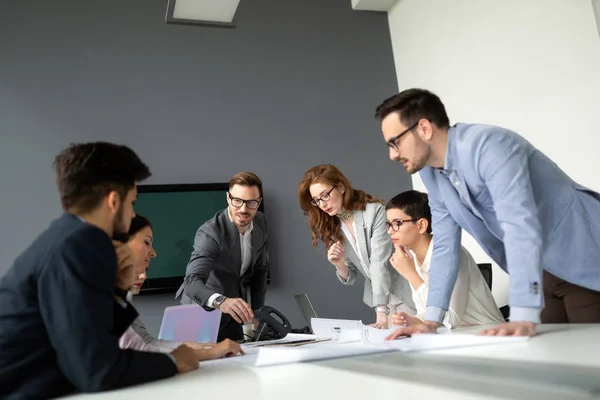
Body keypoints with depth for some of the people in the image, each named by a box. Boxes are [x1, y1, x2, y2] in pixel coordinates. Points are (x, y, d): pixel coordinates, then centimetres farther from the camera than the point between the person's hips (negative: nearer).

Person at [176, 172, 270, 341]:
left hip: (233, 312, 6)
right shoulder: (209, 233, -28)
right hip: (203, 310, -5)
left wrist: (257, 312, 2)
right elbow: (192, 282, -41)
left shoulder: (260, 222, -7)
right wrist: (220, 301, -60)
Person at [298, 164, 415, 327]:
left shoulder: (375, 212, -18)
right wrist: (340, 266, -18)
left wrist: (381, 312, -33)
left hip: (408, 296, -5)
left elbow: (379, 264, -26)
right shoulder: (331, 229, 0)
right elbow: (349, 277, 5)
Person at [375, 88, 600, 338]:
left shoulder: (487, 144, -26)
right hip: (543, 270, 7)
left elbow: (520, 224, -36)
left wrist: (524, 318, -43)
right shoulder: (430, 174, -1)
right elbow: (445, 246, 2)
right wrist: (431, 320, -3)